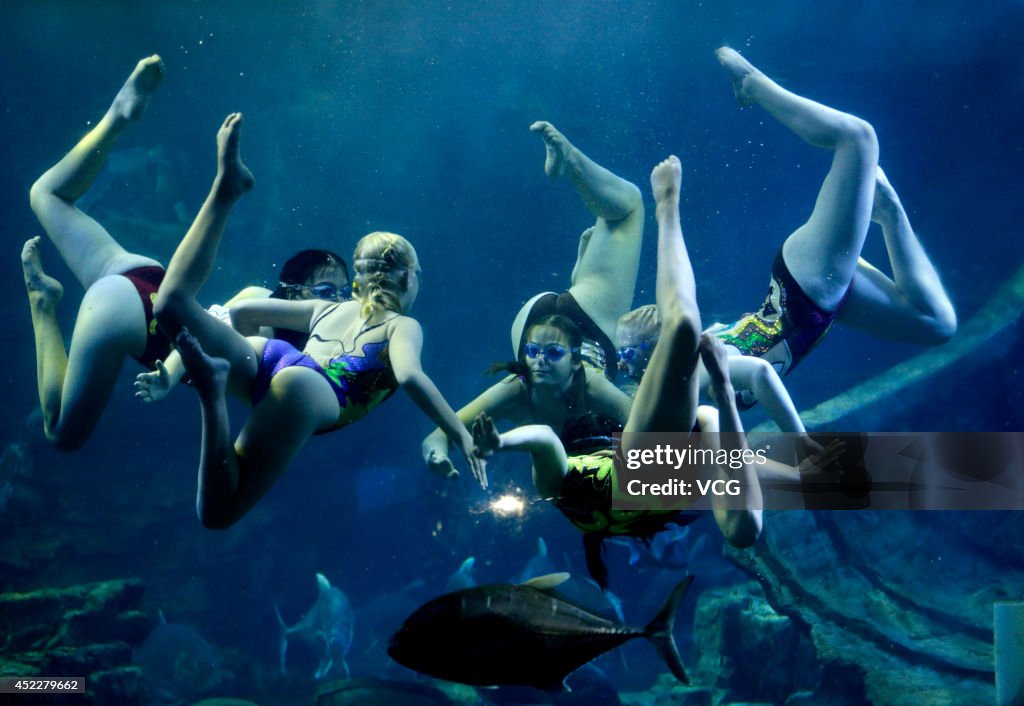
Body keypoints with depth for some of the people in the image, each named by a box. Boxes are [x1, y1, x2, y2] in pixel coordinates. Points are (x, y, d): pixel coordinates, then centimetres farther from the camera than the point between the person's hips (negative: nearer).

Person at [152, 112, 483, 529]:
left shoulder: (325, 310, 36)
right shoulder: (403, 326, 21)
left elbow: (244, 310, 35)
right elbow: (410, 376, -2)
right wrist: (462, 438, -2)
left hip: (269, 361, 5)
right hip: (313, 391, -4)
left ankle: (227, 188, -13)